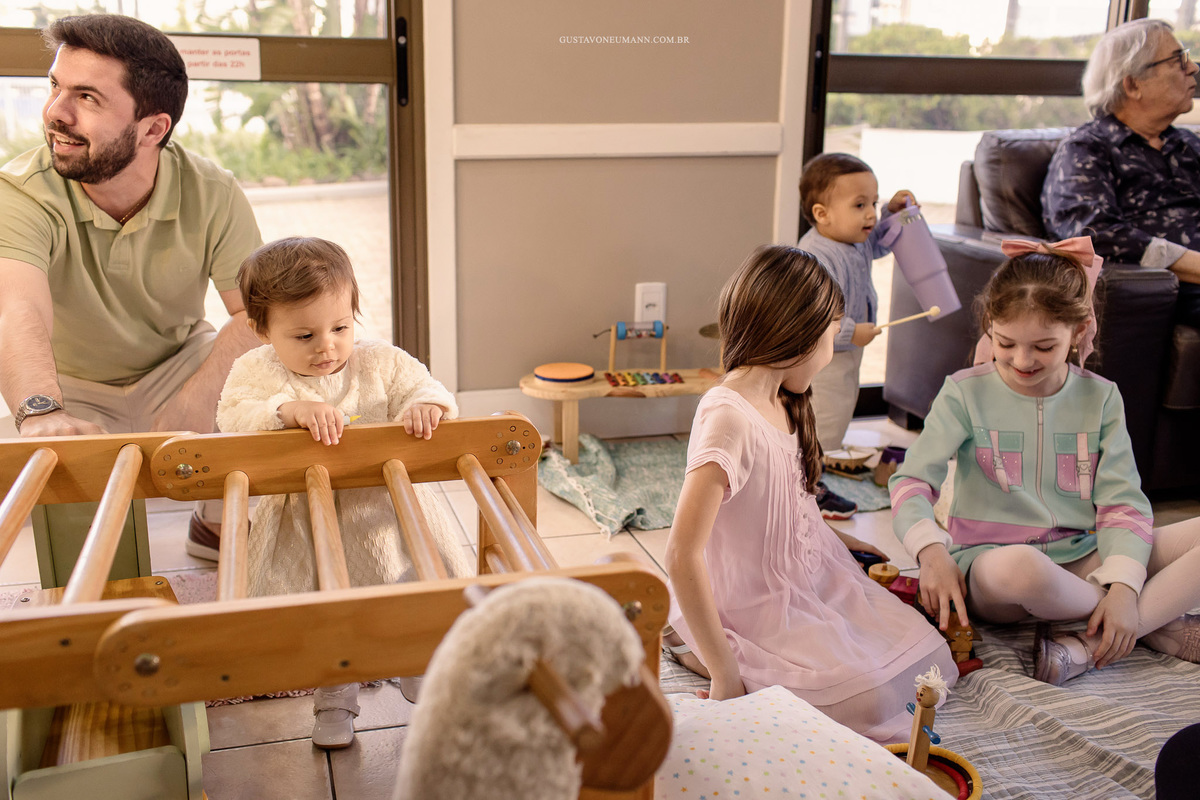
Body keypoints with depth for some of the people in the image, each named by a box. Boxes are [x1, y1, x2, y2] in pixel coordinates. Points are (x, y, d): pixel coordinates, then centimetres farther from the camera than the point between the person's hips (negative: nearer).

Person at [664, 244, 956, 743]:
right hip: (755, 614, -9)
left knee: (930, 659, 3)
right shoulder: (729, 417, -27)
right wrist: (725, 678, -26)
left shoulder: (782, 404, 2)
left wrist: (833, 538, 14)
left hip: (812, 584, 9)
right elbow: (682, 556, -30)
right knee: (870, 701, -22)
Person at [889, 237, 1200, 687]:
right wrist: (931, 551, -29)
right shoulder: (965, 392, -3)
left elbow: (1122, 503, -1)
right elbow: (912, 481, -9)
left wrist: (1122, 585, -18)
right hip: (990, 563, -3)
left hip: (1083, 563, 3)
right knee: (1019, 566, -40)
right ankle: (1161, 628, -14)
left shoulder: (1100, 398, 4)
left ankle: (1092, 644, -24)